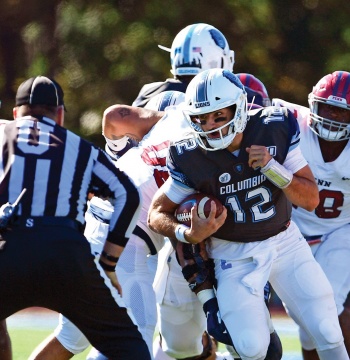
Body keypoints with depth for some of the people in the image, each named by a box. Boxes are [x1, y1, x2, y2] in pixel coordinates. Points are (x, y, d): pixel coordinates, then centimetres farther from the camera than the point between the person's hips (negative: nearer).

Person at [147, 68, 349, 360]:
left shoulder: (276, 129, -15)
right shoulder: (191, 158, -17)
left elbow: (311, 200, -11)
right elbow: (157, 214, -5)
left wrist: (272, 168, -28)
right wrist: (189, 234, -26)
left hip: (285, 241, 2)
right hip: (234, 255, -2)